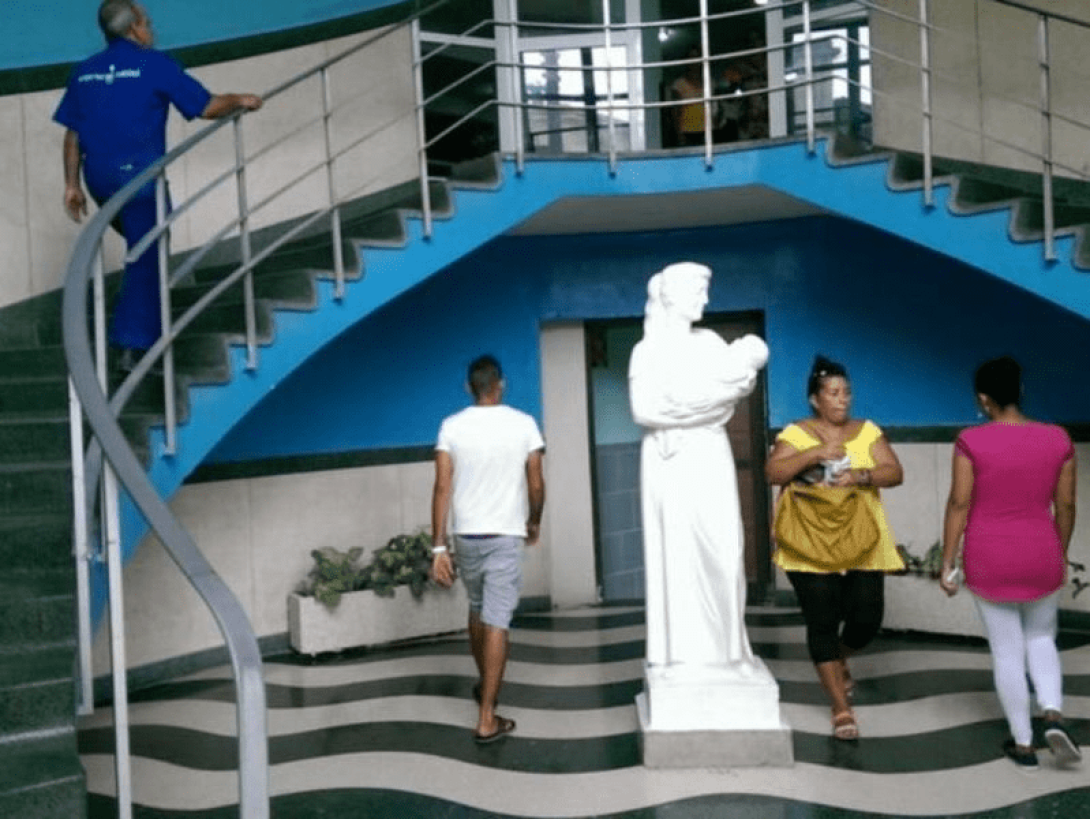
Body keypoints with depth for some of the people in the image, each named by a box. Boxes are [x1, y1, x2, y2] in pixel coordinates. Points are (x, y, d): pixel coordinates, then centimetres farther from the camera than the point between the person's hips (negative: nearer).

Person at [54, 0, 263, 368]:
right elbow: (207, 107, -4)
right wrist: (240, 101, 13)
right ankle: (133, 346, 0)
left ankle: (143, 324, 31)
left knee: (143, 246, 25)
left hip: (98, 178, 6)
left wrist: (72, 185, 13)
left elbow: (72, 134, 9)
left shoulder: (84, 71, 11)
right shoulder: (154, 63, -4)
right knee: (147, 258, 1)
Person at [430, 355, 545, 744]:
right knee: (497, 622, -3)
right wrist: (534, 522, 16)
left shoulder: (452, 427, -4)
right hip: (505, 537, -3)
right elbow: (536, 485, -4)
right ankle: (487, 718, -5)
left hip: (465, 536, 3)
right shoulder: (523, 425, -6)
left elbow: (442, 488, -8)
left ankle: (485, 686, 42)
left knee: (477, 610, 23)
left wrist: (438, 546, -5)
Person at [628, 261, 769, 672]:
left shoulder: (710, 342, 11)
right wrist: (707, 399, -11)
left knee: (722, 549, -1)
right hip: (669, 460, -3)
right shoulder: (647, 350, 0)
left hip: (710, 456, 3)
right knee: (676, 550, -3)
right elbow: (643, 410, -11)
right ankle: (680, 650, 3)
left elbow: (739, 384, 0)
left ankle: (728, 646, 6)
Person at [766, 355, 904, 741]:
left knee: (867, 617, -1)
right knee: (822, 622, -2)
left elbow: (895, 473, -1)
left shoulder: (867, 431, 7)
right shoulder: (796, 433, 1)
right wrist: (814, 453, -23)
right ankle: (841, 707, 10)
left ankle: (839, 660, 35)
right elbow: (773, 473, -12)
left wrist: (862, 475, -20)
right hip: (810, 544, -2)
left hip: (862, 542, 2)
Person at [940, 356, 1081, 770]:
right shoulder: (1058, 439, -5)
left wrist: (948, 562, -4)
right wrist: (1061, 555, 15)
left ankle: (1023, 744, 19)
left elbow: (958, 505, -12)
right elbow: (1065, 506, 1)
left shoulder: (972, 441, -14)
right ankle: (1054, 716, 3)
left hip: (989, 561, -2)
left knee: (1007, 651, 11)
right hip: (1041, 558, 2)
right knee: (1041, 640, 24)